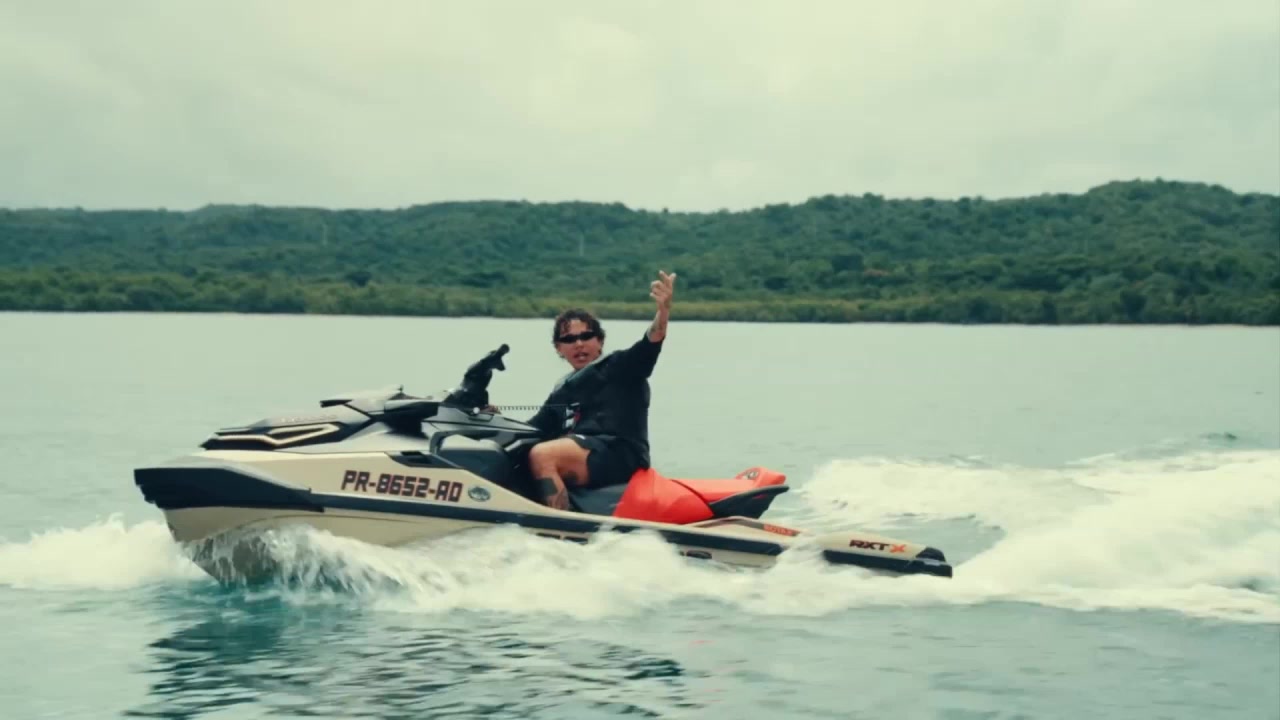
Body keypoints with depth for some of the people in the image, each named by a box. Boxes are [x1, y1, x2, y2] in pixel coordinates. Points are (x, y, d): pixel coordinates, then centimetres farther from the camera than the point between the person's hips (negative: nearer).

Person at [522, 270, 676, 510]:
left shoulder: (620, 367, 8)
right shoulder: (562, 391, 28)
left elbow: (650, 343, -11)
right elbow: (535, 428, 27)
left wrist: (663, 310, -32)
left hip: (619, 453, -8)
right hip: (578, 452, 8)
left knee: (541, 455, -31)